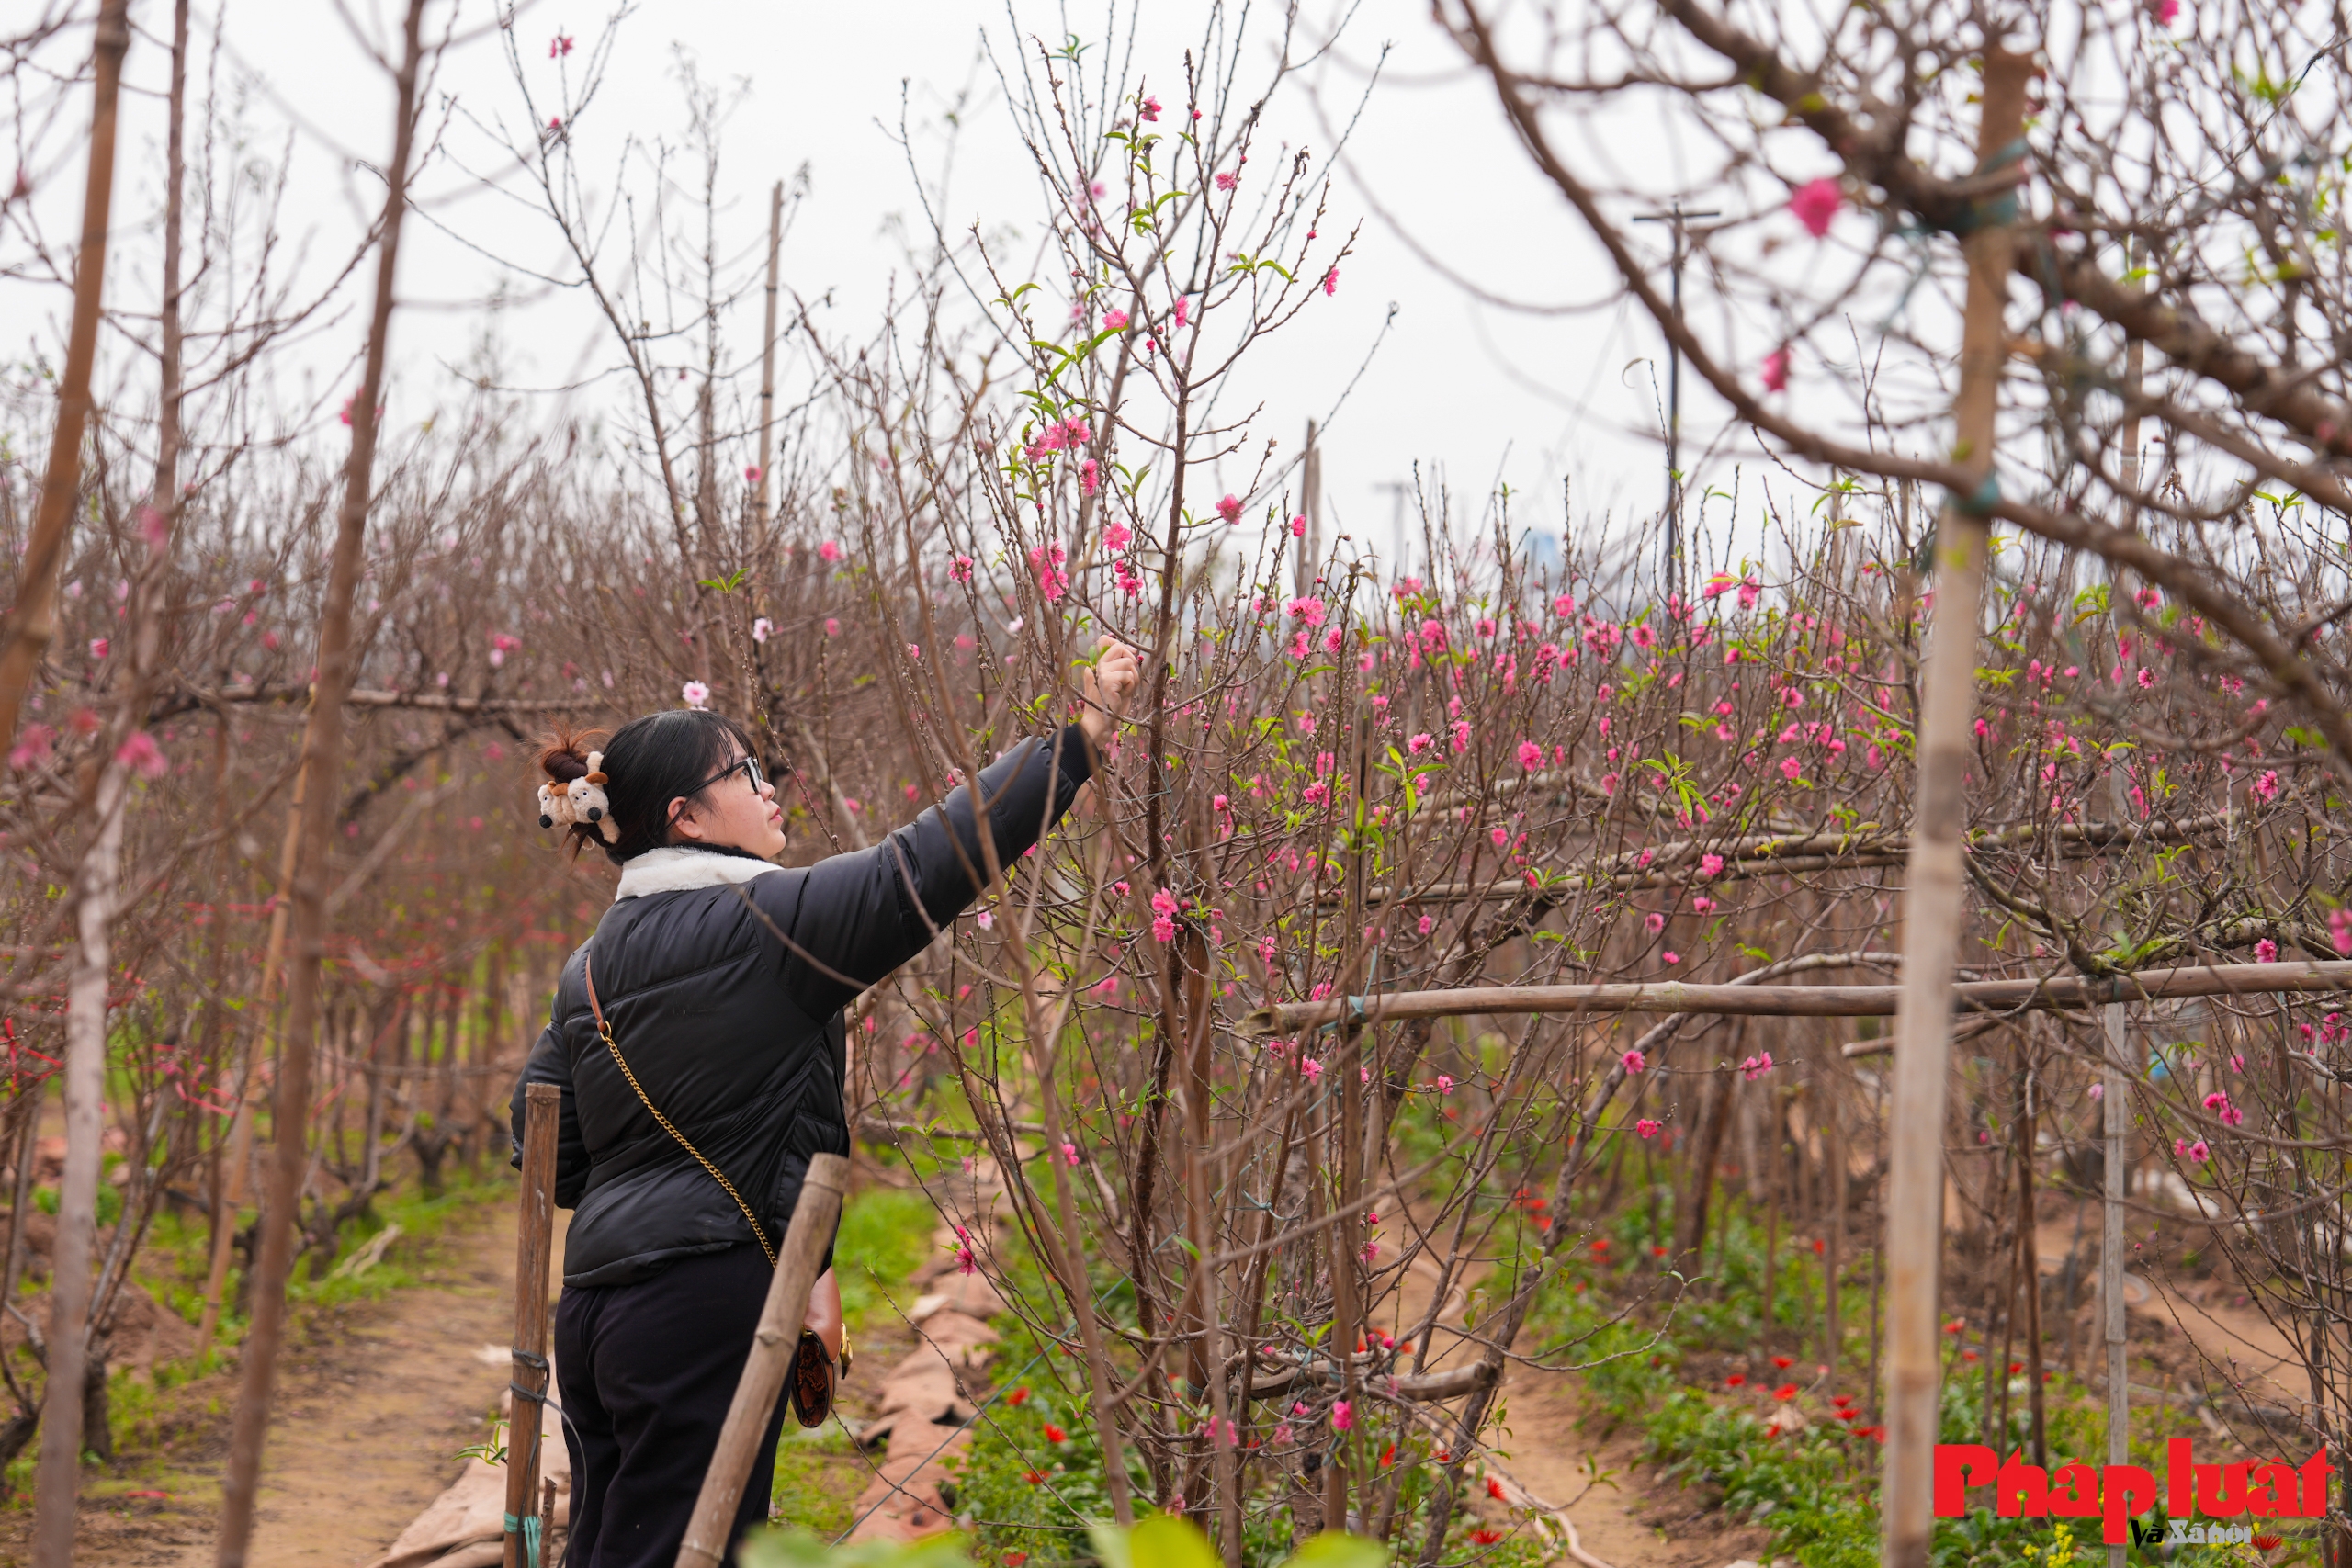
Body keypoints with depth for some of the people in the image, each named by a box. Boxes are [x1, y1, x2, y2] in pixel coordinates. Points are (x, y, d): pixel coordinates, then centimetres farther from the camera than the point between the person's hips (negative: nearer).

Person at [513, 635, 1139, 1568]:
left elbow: (547, 1151, 15)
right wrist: (1078, 741, -14)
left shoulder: (589, 969, 15)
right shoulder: (760, 923, -10)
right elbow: (923, 869, -16)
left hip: (596, 1304, 9)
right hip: (703, 1306, -8)